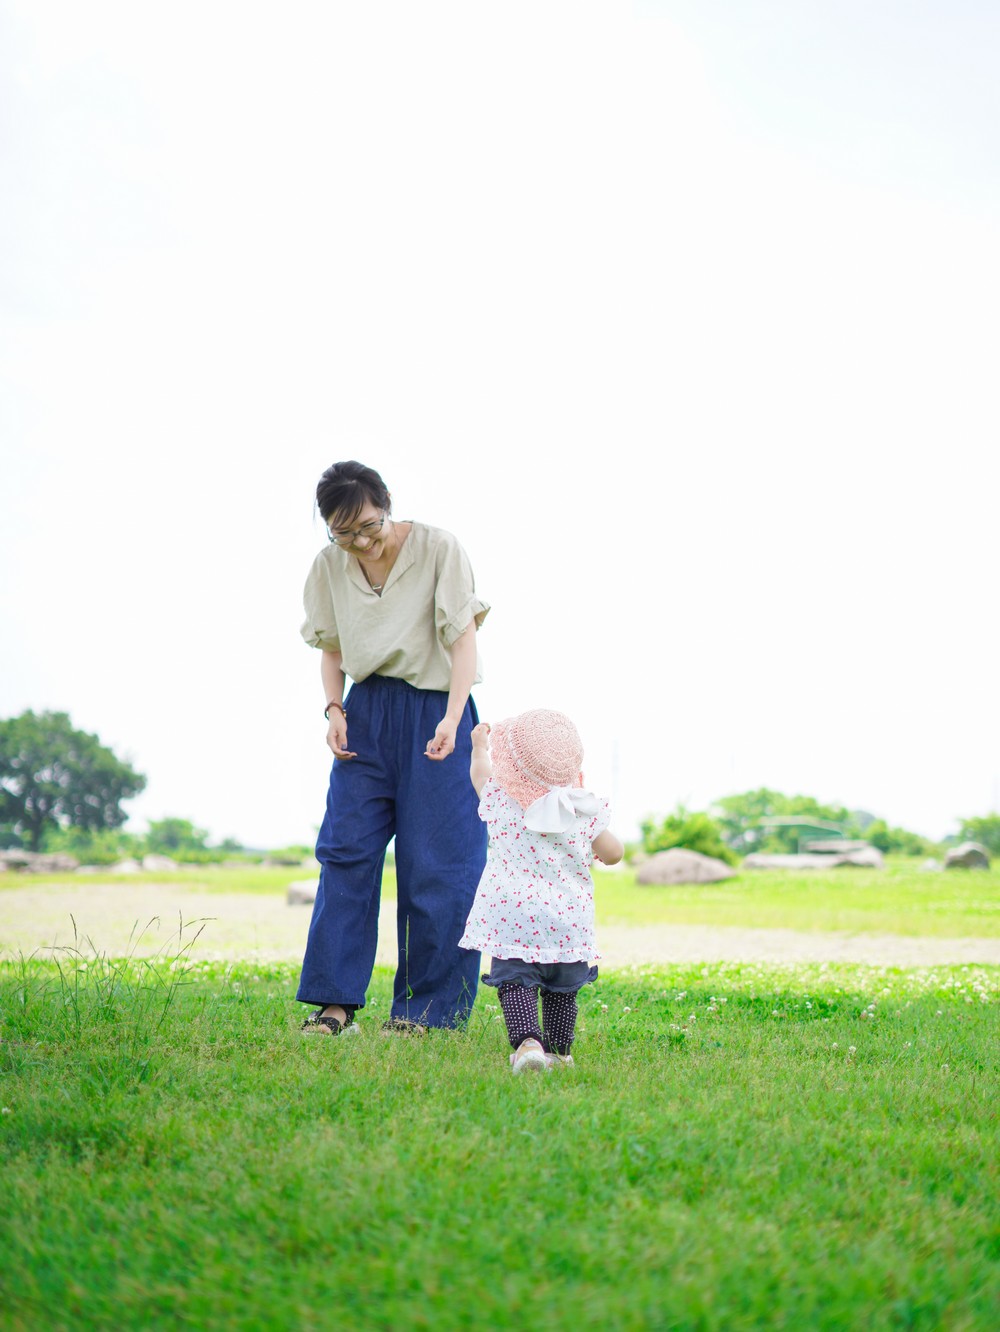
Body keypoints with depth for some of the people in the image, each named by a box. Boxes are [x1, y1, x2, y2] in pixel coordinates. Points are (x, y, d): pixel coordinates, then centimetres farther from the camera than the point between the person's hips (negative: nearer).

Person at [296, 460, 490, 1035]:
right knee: (347, 849, -4)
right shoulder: (330, 565, 3)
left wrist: (451, 720, -24)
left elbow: (465, 638, -13)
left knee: (436, 862, -4)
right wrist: (334, 709, -3)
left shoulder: (439, 549, -10)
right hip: (366, 713, 4)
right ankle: (336, 1001, 0)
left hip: (435, 711, -3)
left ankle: (426, 1007, 5)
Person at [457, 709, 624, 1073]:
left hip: (512, 922, -2)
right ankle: (558, 1051, 23)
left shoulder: (500, 798, -1)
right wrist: (601, 828, 29)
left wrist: (480, 745, 41)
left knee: (515, 982, -5)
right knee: (562, 989, 16)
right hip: (568, 921, 2)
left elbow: (480, 772, 21)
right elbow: (613, 854, 8)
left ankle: (527, 1041, -25)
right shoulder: (585, 810, 0)